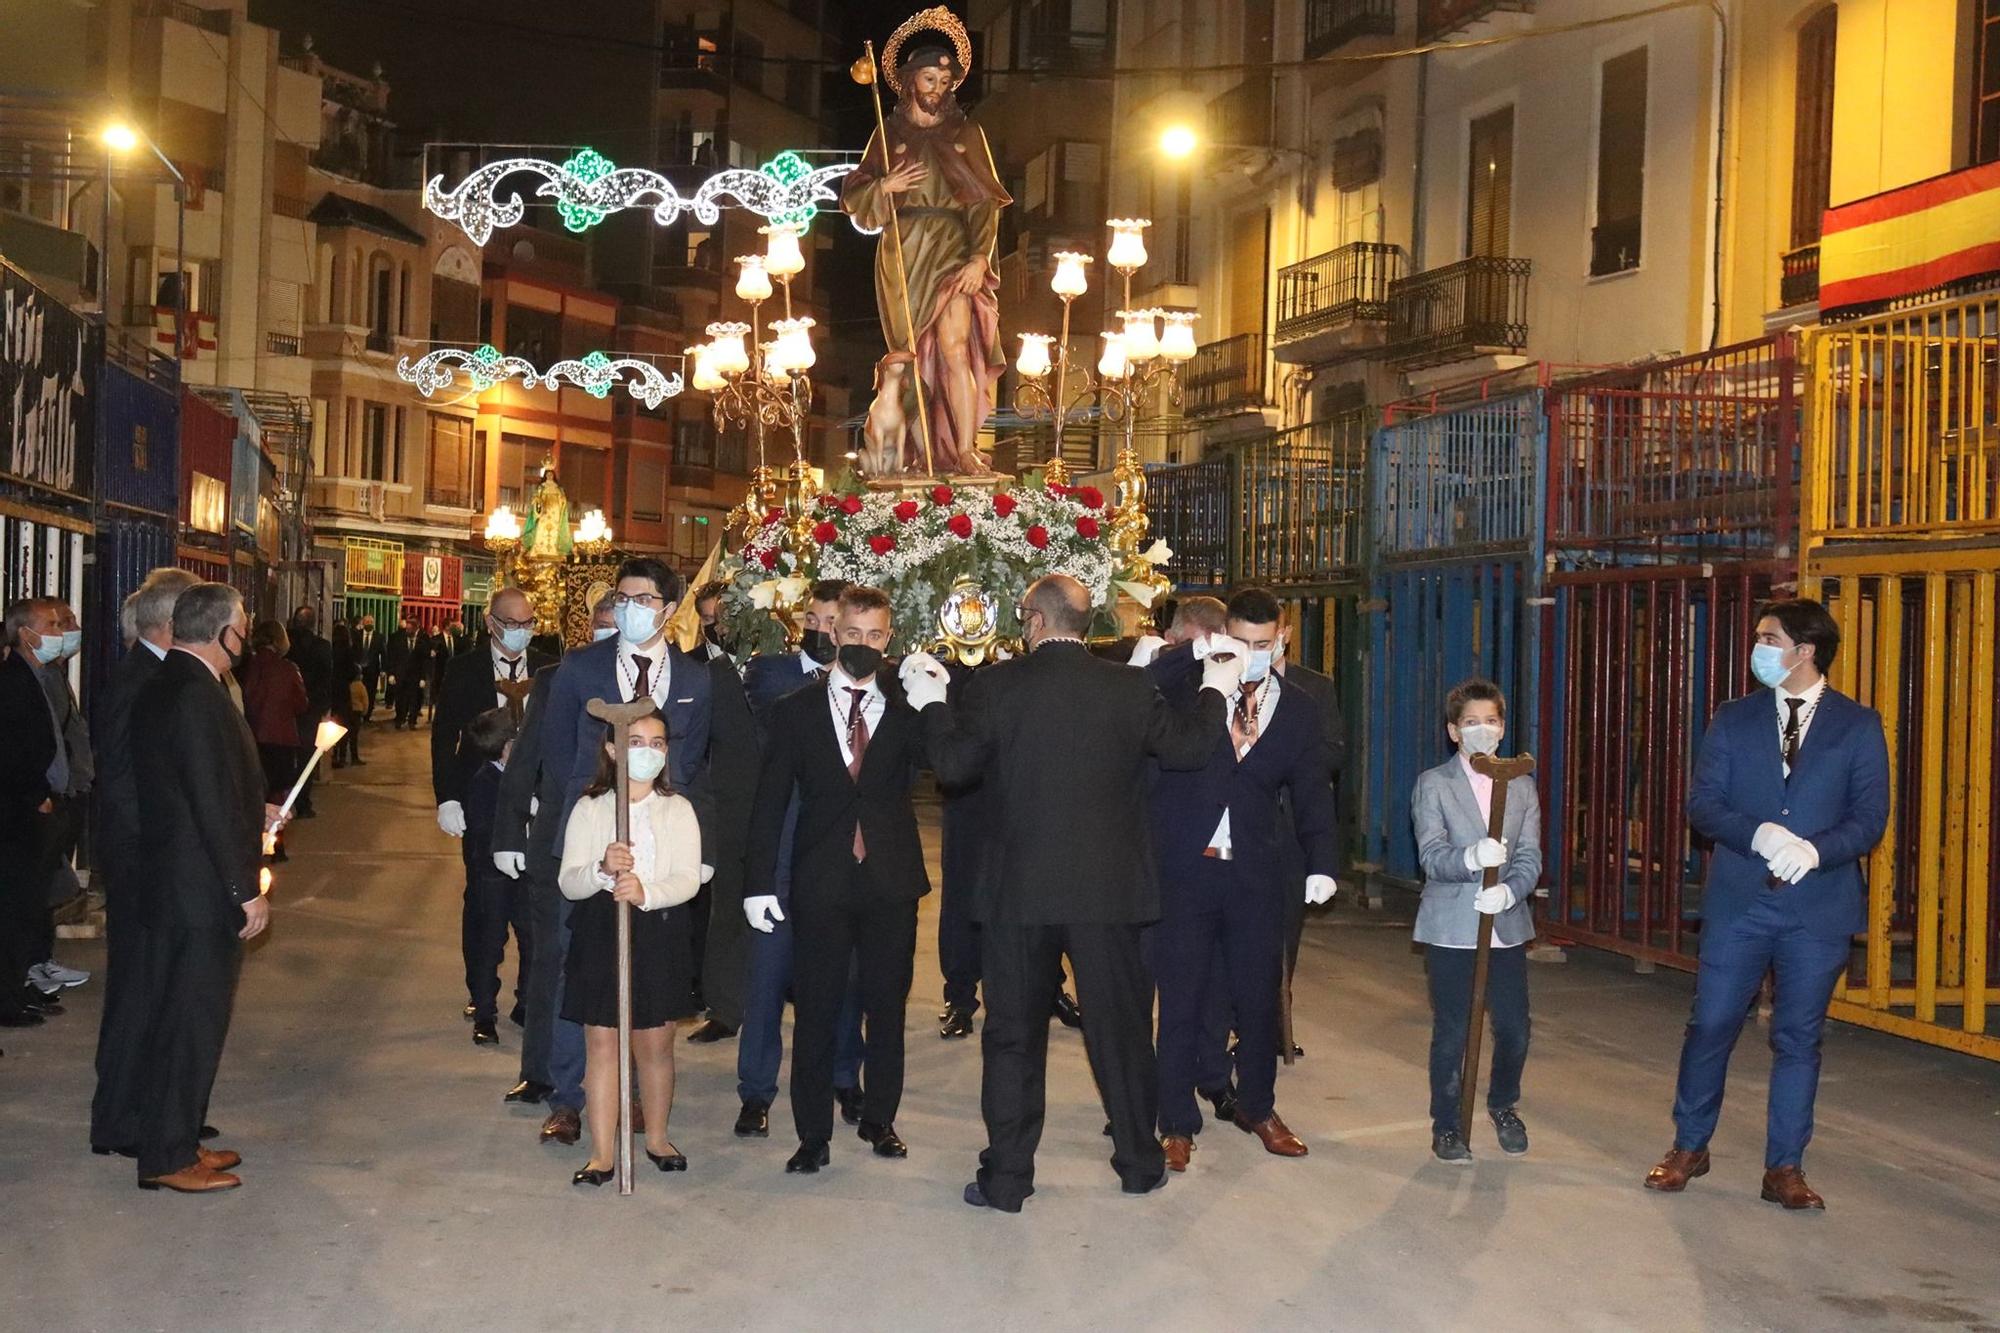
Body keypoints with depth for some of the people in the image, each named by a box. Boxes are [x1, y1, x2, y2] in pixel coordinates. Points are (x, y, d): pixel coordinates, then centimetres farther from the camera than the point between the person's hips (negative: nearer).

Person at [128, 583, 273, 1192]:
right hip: (201, 889, -10)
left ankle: (176, 1140, 28)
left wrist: (254, 811, 22)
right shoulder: (196, 695, -21)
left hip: (170, 883, 10)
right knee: (192, 1021, 0)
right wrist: (246, 890, -18)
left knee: (177, 1019, 17)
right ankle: (168, 1158, 10)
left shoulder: (163, 686, 10)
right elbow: (214, 803, -23)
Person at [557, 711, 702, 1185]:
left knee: (655, 1043, 10)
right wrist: (602, 870, -26)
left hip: (659, 934, 1)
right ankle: (603, 1152, 8)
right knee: (601, 1043, 1)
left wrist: (647, 892, -27)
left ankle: (657, 1137, 28)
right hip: (600, 933, -1)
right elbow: (569, 883, -5)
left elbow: (689, 878, -7)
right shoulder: (589, 809, 2)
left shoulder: (678, 810, 3)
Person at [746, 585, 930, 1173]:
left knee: (887, 1007, 11)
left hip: (890, 881, 1)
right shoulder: (796, 711, 4)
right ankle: (813, 1134, 14)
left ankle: (880, 1120, 26)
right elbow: (770, 803, 2)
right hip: (822, 882, -1)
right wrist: (759, 883, -3)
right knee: (815, 1011, 4)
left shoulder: (906, 711, 4)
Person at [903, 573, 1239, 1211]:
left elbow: (954, 762, -5)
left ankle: (1006, 1177, 12)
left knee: (1014, 1034, 8)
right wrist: (1215, 692, 18)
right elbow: (1187, 747, 2)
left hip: (1019, 889, -1)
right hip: (1109, 890, 1)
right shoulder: (1128, 687, -3)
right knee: (1121, 1026, 13)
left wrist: (931, 704, 11)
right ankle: (1140, 1163, 23)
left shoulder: (997, 685, -7)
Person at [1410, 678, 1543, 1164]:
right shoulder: (1433, 784, -1)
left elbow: (1529, 858, 1)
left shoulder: (1521, 788, 10)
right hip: (1450, 928, -3)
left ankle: (1503, 1106, 31)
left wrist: (1508, 890, -20)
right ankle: (1447, 1125, 18)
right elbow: (1431, 856, -12)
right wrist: (1472, 858, -32)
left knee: (1514, 1030, 5)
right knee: (1451, 1033, 2)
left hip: (1506, 927, 3)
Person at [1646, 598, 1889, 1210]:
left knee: (1798, 1039, 7)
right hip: (1737, 903, 1)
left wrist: (1814, 850, -22)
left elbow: (1870, 816, -4)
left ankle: (1785, 1169, 18)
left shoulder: (1858, 725, 1)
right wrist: (1761, 835, -19)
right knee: (1710, 1027, 5)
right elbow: (1702, 803, -1)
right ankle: (1689, 1148, 22)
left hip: (1819, 907, -1)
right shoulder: (1734, 719, 5)